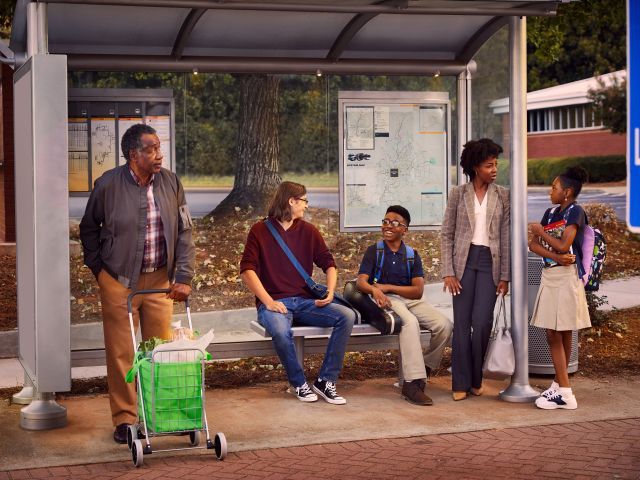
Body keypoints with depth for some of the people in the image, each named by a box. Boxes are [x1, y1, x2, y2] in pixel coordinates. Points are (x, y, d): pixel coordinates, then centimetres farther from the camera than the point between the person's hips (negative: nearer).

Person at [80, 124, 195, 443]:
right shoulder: (108, 184, -9)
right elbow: (88, 229, 6)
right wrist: (98, 269, 3)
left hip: (159, 279, 3)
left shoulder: (170, 183, -1)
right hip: (118, 280, -2)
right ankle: (124, 419, 12)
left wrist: (183, 277, -6)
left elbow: (184, 233, 1)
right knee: (121, 352, 2)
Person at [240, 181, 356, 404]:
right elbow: (247, 270, -6)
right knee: (280, 330, -38)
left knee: (347, 316, -20)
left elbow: (328, 263, 16)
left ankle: (325, 381, -14)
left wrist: (330, 291, -4)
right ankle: (299, 384, -12)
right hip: (274, 303, -4)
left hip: (306, 302, 4)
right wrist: (268, 301, -17)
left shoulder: (308, 231, 13)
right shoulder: (259, 231, 2)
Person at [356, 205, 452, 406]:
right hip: (385, 300, -4)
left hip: (410, 299, 4)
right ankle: (412, 383, -40)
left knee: (444, 325, -21)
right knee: (410, 322, -36)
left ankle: (423, 369, 1)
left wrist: (388, 287, -12)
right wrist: (375, 290, -30)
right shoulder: (374, 251, 7)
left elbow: (418, 290, 0)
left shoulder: (412, 256, 13)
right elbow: (361, 282, -7)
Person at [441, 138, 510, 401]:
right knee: (462, 323, -1)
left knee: (482, 323, -7)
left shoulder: (502, 195, 6)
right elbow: (446, 234, 2)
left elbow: (505, 237, 6)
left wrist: (505, 276, 1)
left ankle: (476, 380, 12)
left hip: (489, 263, 1)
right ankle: (461, 383, 7)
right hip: (464, 261, -1)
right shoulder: (458, 193, 2)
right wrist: (448, 272, -6)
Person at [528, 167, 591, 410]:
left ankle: (564, 392, -7)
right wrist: (556, 257, -12)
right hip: (550, 276, 7)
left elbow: (564, 245, -18)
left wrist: (541, 232, -3)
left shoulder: (575, 211, -7)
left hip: (566, 277, -7)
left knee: (557, 334, -9)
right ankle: (559, 385, 16)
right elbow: (533, 244, 6)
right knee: (557, 335, 9)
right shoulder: (551, 212, 14)